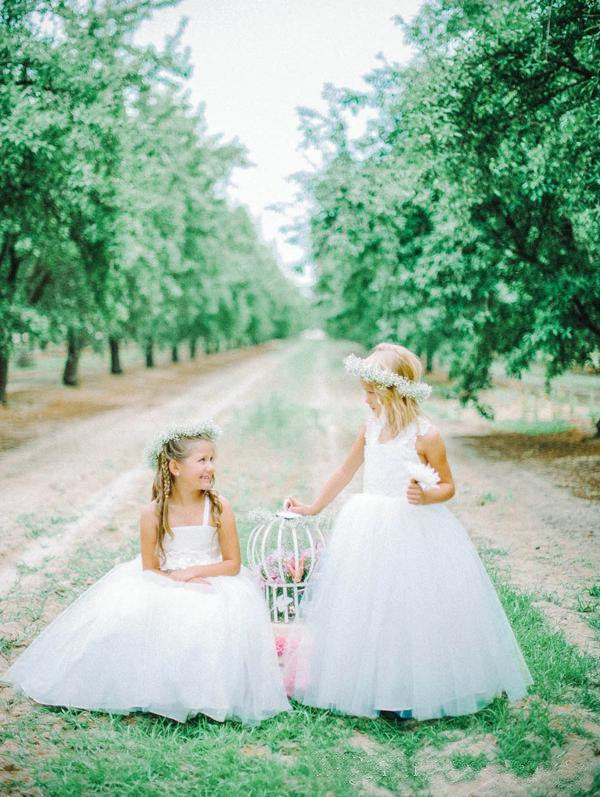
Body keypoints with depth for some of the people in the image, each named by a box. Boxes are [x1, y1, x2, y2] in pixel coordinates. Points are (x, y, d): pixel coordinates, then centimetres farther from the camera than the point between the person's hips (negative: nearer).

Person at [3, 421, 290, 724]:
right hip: (165, 584, 1)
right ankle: (154, 691, 1)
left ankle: (205, 697, -6)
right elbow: (149, 568, -3)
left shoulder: (219, 507, -11)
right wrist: (175, 580, -20)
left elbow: (233, 563, -6)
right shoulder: (153, 513, -10)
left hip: (211, 582, -1)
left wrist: (193, 572, -17)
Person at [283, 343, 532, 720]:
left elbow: (448, 486, -4)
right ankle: (372, 686, 23)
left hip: (414, 532, -6)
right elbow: (346, 472, 19)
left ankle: (415, 692, 13)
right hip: (371, 533, 6)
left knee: (411, 606, -2)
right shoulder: (371, 428, 6)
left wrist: (426, 496, -25)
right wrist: (313, 507, 24)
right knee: (365, 611, 8)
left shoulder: (425, 435, -11)